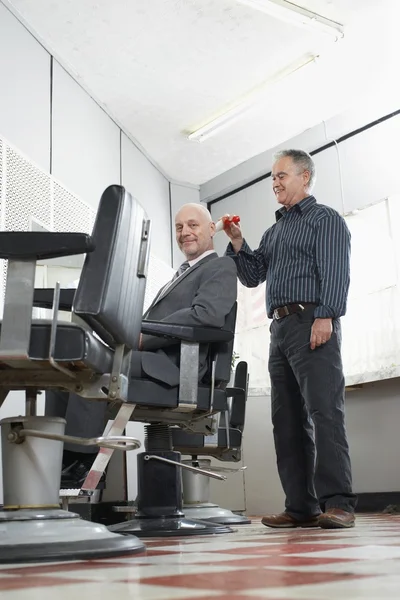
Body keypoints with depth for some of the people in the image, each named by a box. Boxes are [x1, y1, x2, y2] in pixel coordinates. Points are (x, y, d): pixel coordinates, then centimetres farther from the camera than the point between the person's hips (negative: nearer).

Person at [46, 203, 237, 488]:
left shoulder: (221, 267, 4)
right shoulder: (184, 272, 32)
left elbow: (206, 315, -16)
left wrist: (141, 337, -17)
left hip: (174, 365, -9)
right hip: (150, 357, 9)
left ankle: (81, 466, -24)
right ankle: (58, 460, -9)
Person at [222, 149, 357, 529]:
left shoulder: (325, 219, 5)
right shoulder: (273, 232, 27)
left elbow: (335, 272, -8)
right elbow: (252, 277, 23)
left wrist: (325, 316, -21)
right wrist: (237, 243, 10)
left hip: (311, 323, -8)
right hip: (280, 327, 8)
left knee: (324, 411, -14)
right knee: (287, 419, 3)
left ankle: (337, 503, -13)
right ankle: (301, 506, 5)